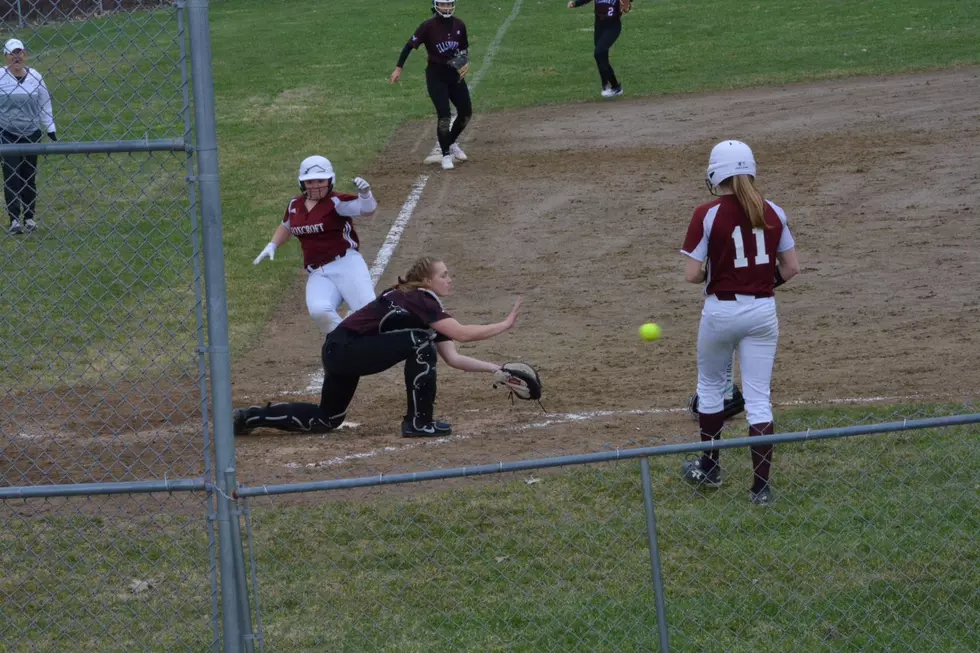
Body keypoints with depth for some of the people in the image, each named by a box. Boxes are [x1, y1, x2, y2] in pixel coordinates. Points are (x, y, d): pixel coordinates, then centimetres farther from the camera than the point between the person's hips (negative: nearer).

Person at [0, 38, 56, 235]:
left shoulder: (35, 77, 1)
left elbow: (45, 105, 7)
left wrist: (51, 129, 5)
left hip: (32, 134, 3)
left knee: (29, 177, 8)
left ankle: (30, 217, 17)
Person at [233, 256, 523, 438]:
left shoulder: (428, 309, 12)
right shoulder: (418, 300, -17)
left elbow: (453, 358, 7)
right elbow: (461, 333, -28)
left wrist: (494, 368, -2)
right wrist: (505, 324, -24)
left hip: (339, 353, 10)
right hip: (344, 349, -10)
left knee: (326, 420, 21)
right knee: (420, 342, -18)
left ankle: (249, 417, 26)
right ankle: (418, 422, -9)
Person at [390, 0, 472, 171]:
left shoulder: (459, 25, 0)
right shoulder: (428, 27, -14)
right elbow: (410, 46, -11)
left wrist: (466, 63, -5)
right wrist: (398, 68, -17)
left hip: (455, 73, 5)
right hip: (436, 75, -5)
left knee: (466, 112, 7)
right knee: (444, 114, -13)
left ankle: (451, 144, 32)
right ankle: (446, 154, 3)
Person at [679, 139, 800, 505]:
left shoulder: (708, 215, -13)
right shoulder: (773, 213, -2)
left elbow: (692, 275, -14)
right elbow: (791, 268, 2)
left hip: (721, 310, -2)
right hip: (763, 311, 3)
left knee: (710, 388, 20)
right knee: (758, 399, 5)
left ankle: (709, 469, 32)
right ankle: (760, 486, 1)